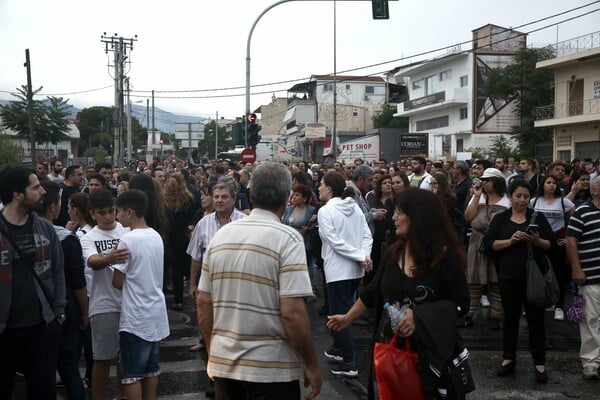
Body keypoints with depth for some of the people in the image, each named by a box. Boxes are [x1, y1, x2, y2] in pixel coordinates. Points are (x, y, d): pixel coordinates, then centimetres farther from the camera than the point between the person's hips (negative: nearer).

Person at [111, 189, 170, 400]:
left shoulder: (128, 240, -17)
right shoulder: (157, 237, 6)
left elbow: (117, 282, -12)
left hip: (136, 316, -8)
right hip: (156, 312, 8)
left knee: (131, 373, 2)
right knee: (151, 367, 16)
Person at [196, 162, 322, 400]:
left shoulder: (221, 234, 3)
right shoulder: (287, 238, -12)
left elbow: (203, 302, 6)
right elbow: (292, 311, -19)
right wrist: (311, 366, -8)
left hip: (223, 364, 5)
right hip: (271, 368, -5)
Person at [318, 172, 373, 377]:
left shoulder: (325, 211, -12)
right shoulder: (354, 207, 8)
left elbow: (335, 242, -19)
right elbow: (367, 235, 1)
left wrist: (361, 257, -18)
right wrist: (365, 256, -11)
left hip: (338, 270, -7)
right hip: (355, 270, 7)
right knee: (343, 311, 22)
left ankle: (348, 363, 0)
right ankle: (339, 348, 34)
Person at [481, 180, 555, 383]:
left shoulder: (538, 218, 6)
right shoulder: (500, 218, 6)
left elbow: (551, 244, 4)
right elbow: (488, 245, -2)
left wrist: (537, 241, -17)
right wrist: (510, 240, -15)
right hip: (509, 276, 0)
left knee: (536, 319, 2)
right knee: (510, 318, 10)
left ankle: (540, 363, 11)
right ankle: (508, 359, 22)